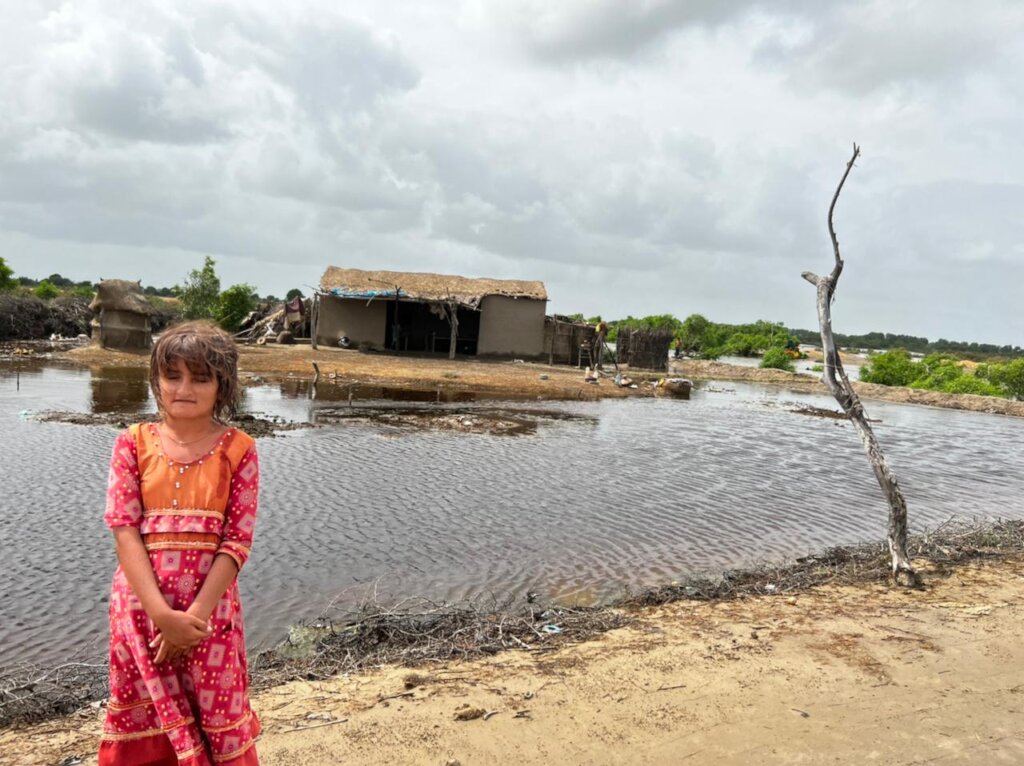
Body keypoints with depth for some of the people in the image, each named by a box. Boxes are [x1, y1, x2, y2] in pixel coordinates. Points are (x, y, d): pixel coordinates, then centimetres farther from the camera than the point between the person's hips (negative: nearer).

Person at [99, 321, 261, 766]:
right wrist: (161, 612, -16)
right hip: (141, 604, 1)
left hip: (210, 605, -1)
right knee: (144, 724, 13)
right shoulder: (133, 443, 0)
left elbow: (238, 540, -7)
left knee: (214, 718, 9)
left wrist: (196, 613, -16)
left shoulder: (238, 450, -3)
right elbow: (123, 529, -7)